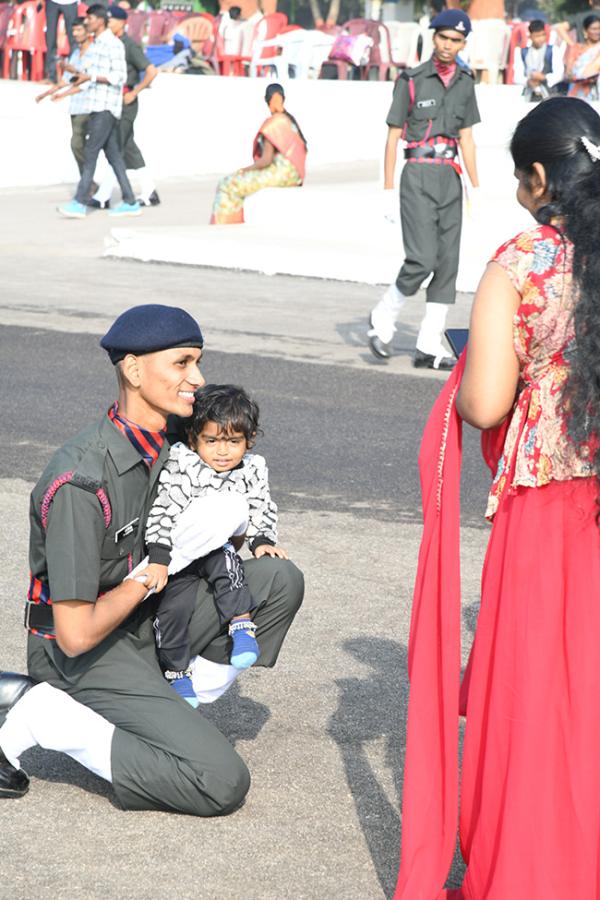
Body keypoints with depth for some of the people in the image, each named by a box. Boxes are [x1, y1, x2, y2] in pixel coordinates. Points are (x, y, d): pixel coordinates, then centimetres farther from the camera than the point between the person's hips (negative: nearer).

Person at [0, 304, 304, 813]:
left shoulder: (164, 442, -1)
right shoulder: (83, 481, -29)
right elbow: (75, 634, -28)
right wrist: (150, 574, -15)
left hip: (145, 622, 8)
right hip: (86, 656, -8)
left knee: (279, 579, -2)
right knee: (224, 782, -16)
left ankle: (183, 702, 1)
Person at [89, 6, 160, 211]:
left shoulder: (129, 45, -11)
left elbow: (152, 71, -16)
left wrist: (133, 93, -16)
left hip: (125, 104, -9)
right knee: (130, 150, 10)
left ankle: (102, 197, -10)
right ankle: (149, 193, 16)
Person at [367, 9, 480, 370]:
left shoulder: (465, 83, 11)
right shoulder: (412, 80, -4)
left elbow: (466, 139, 16)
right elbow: (393, 136, -2)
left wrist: (476, 187, 11)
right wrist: (389, 189, -6)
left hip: (451, 177, 5)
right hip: (419, 175, -5)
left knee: (448, 262, 2)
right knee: (422, 259, -15)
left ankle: (429, 347, 6)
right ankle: (383, 320, 9)